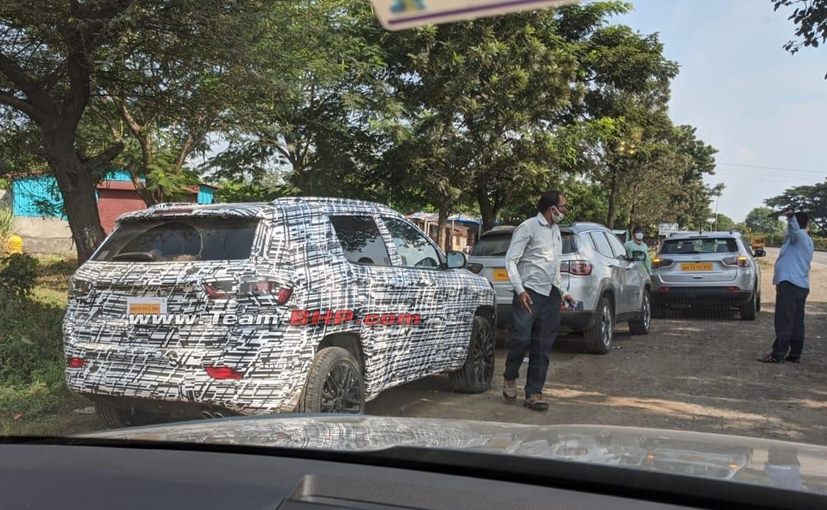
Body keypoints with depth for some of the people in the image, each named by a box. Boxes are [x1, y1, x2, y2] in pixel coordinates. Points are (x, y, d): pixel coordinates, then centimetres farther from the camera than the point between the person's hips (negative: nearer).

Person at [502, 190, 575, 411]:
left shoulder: (556, 230, 19)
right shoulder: (528, 227, -4)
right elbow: (510, 260, -9)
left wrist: (562, 292, 20)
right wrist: (520, 290, -18)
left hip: (551, 295, 7)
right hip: (530, 292, -7)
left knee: (543, 348, 4)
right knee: (522, 338, -15)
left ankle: (534, 393, 10)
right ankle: (510, 377, 10)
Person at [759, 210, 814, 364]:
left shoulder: (799, 236, -6)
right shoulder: (807, 241, 22)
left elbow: (794, 229, -30)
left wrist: (791, 217, -48)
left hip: (789, 284, -9)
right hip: (801, 285, 9)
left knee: (784, 322, -10)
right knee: (797, 322, 9)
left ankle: (778, 355, -10)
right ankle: (795, 354, 11)